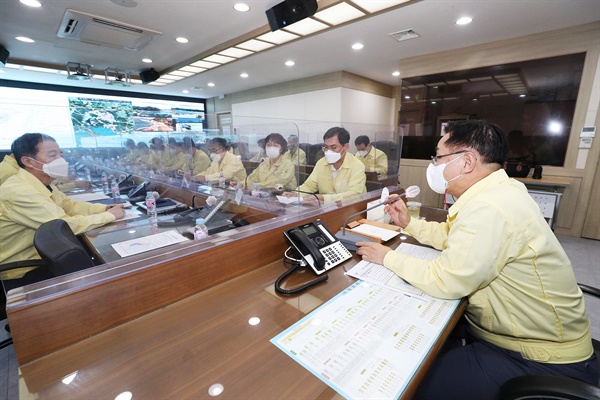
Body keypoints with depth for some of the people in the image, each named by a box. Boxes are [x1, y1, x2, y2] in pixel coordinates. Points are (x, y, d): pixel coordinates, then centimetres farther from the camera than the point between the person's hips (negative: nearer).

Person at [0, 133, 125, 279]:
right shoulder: (20, 192, -29)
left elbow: (69, 205, 7)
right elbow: (66, 226, -32)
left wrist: (105, 208, -8)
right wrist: (110, 215, -22)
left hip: (41, 252, 8)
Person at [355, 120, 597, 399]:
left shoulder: (489, 207, -32)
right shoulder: (490, 191, 1)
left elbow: (443, 282, -28)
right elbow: (451, 235, 16)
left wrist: (388, 257, -16)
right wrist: (408, 223, 6)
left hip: (539, 358, -9)